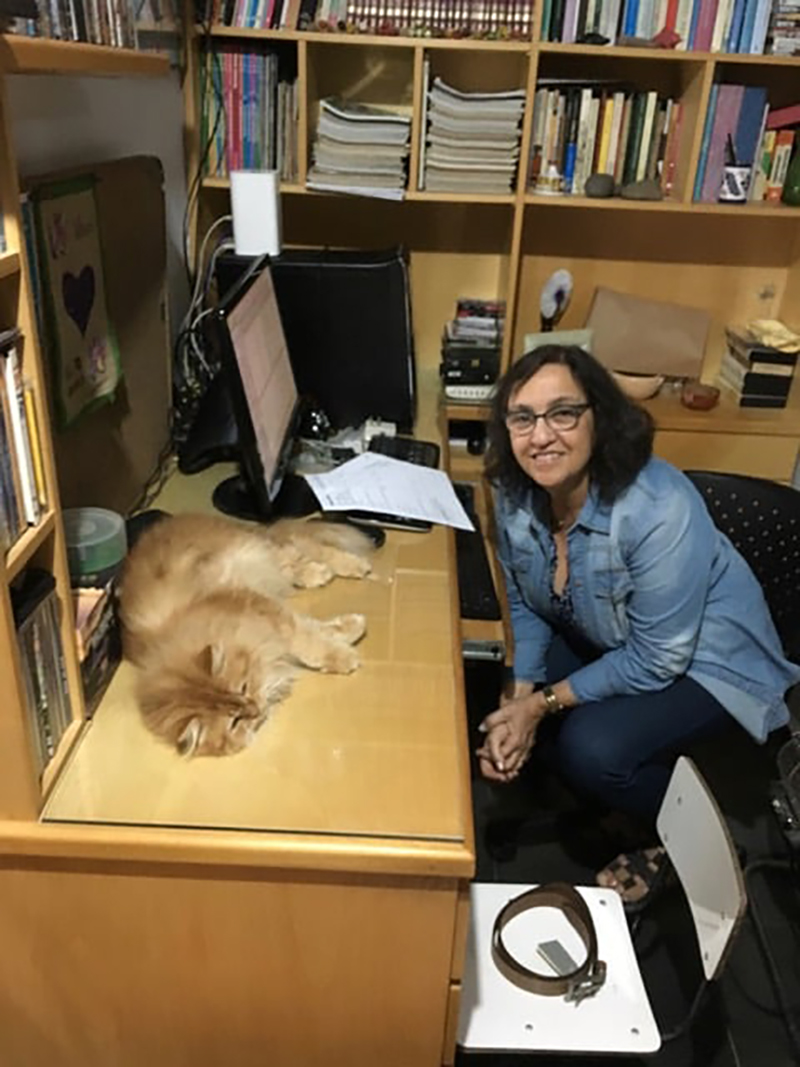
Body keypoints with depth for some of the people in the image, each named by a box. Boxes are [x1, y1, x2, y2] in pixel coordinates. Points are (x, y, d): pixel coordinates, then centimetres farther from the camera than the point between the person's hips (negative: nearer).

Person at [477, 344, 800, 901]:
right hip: (605, 642, 6)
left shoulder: (660, 510, -34)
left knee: (593, 748, -27)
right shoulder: (514, 494, -16)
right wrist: (518, 699, -18)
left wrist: (545, 703, -24)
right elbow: (524, 606, -4)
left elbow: (657, 660, -27)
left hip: (705, 659, -6)